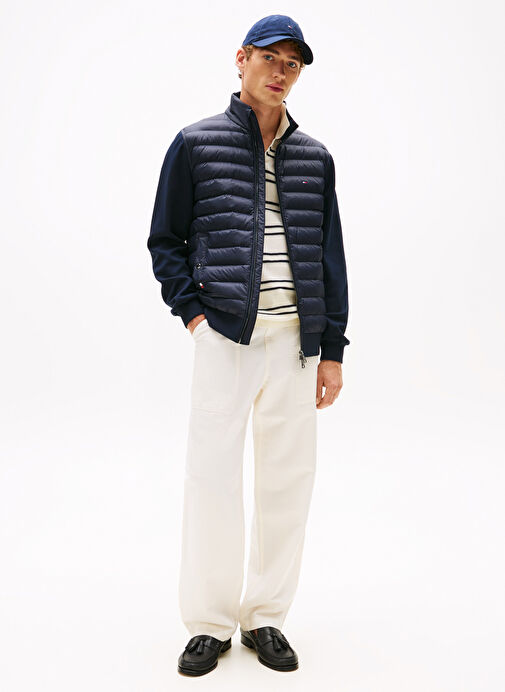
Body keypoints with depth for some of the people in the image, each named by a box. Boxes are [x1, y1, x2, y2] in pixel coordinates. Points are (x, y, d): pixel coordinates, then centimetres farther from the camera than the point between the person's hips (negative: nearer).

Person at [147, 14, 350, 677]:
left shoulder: (315, 157, 14)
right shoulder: (196, 143, 6)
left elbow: (330, 256, 13)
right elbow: (165, 240, 9)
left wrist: (332, 348, 8)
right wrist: (191, 310, -4)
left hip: (296, 336, 3)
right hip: (225, 332, -3)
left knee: (288, 477, 5)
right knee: (213, 473, -4)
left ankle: (266, 617, 20)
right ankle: (211, 623, 13)